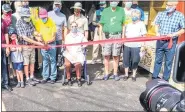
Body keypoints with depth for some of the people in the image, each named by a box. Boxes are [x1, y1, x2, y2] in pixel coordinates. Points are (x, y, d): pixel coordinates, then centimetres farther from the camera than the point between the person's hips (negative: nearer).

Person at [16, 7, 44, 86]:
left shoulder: (29, 22, 3)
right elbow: (25, 38, -22)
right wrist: (37, 43, -26)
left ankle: (32, 77, 26)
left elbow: (33, 32, 13)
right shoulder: (19, 24, -17)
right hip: (25, 46, -6)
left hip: (32, 45, 6)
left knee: (32, 62, 13)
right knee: (26, 63, 4)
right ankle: (27, 79, 15)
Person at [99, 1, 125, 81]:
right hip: (107, 36, 1)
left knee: (116, 56, 4)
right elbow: (101, 25, 7)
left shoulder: (121, 10, 7)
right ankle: (106, 73, 14)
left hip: (117, 36, 0)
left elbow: (123, 25, 8)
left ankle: (115, 73, 17)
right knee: (106, 55, 2)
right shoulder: (105, 11, 7)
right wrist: (100, 37, 1)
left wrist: (123, 37, 3)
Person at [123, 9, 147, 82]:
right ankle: (126, 74, 22)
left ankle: (134, 75, 19)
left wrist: (143, 45, -7)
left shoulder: (141, 24, 1)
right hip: (127, 45, 4)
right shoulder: (128, 24, 13)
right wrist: (123, 42, 11)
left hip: (136, 46, -4)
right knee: (126, 60, 8)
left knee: (135, 61, 4)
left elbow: (144, 36, -1)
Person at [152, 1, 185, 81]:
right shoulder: (161, 14, 2)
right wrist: (157, 32, -3)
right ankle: (154, 77, 24)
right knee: (158, 60, 12)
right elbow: (157, 24, 14)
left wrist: (174, 34, -18)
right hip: (160, 41, 3)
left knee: (168, 62, 6)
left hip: (171, 42, -3)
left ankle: (165, 79, 19)